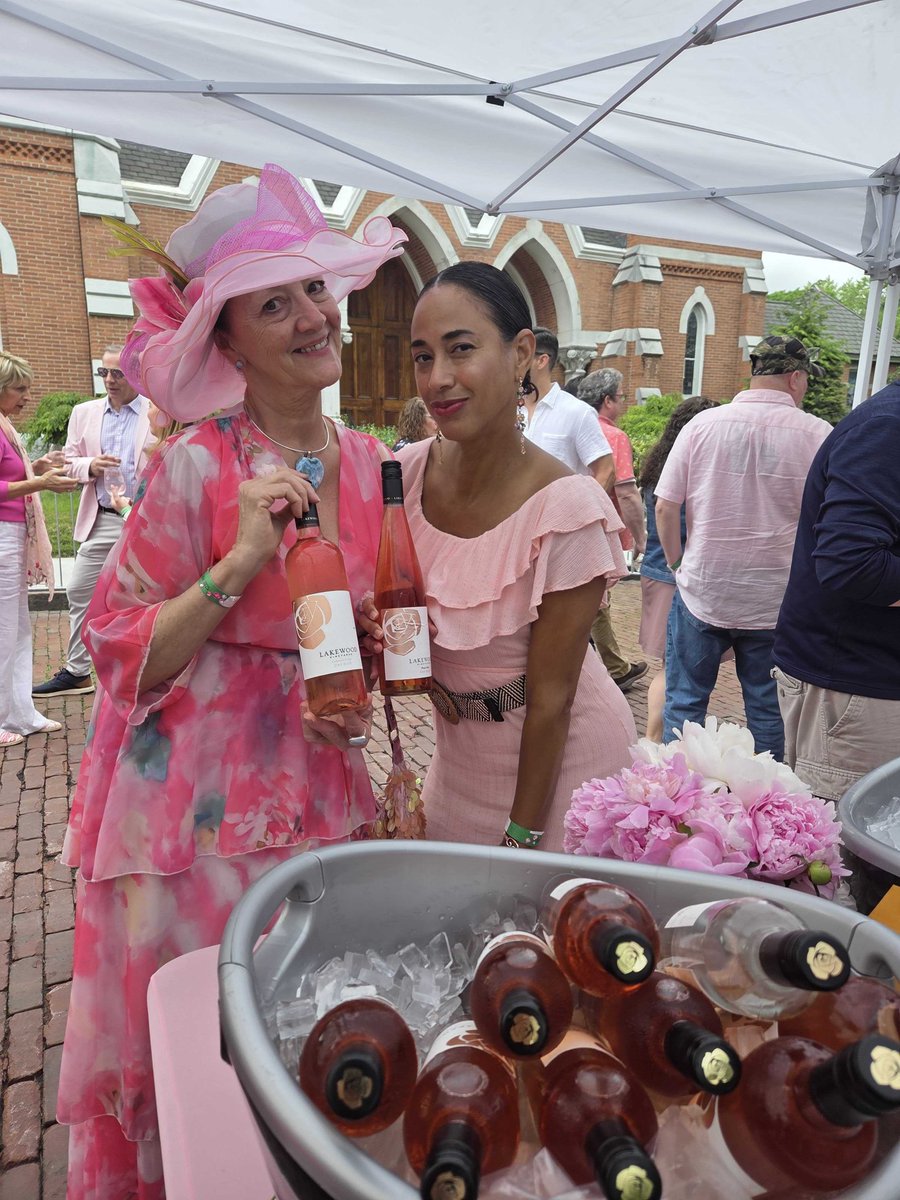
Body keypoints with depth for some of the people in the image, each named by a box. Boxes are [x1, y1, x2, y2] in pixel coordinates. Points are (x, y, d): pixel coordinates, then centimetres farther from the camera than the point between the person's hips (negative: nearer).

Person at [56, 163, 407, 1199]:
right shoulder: (197, 464, -13)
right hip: (199, 794, -4)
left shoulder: (370, 464, 3)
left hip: (321, 787, 5)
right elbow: (121, 653, -12)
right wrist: (240, 562, -23)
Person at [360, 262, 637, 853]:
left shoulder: (568, 510, -27)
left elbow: (550, 700, -20)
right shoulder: (404, 473, -13)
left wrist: (522, 835, -13)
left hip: (559, 754, -5)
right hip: (458, 751, 5)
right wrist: (378, 632, -21)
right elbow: (381, 605, 2)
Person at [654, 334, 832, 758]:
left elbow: (665, 507, -5)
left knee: (684, 702, 13)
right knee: (769, 710, 15)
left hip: (701, 592, 1)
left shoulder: (702, 424, -5)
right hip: (776, 603, 0)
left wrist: (679, 566, 8)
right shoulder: (817, 434, -7)